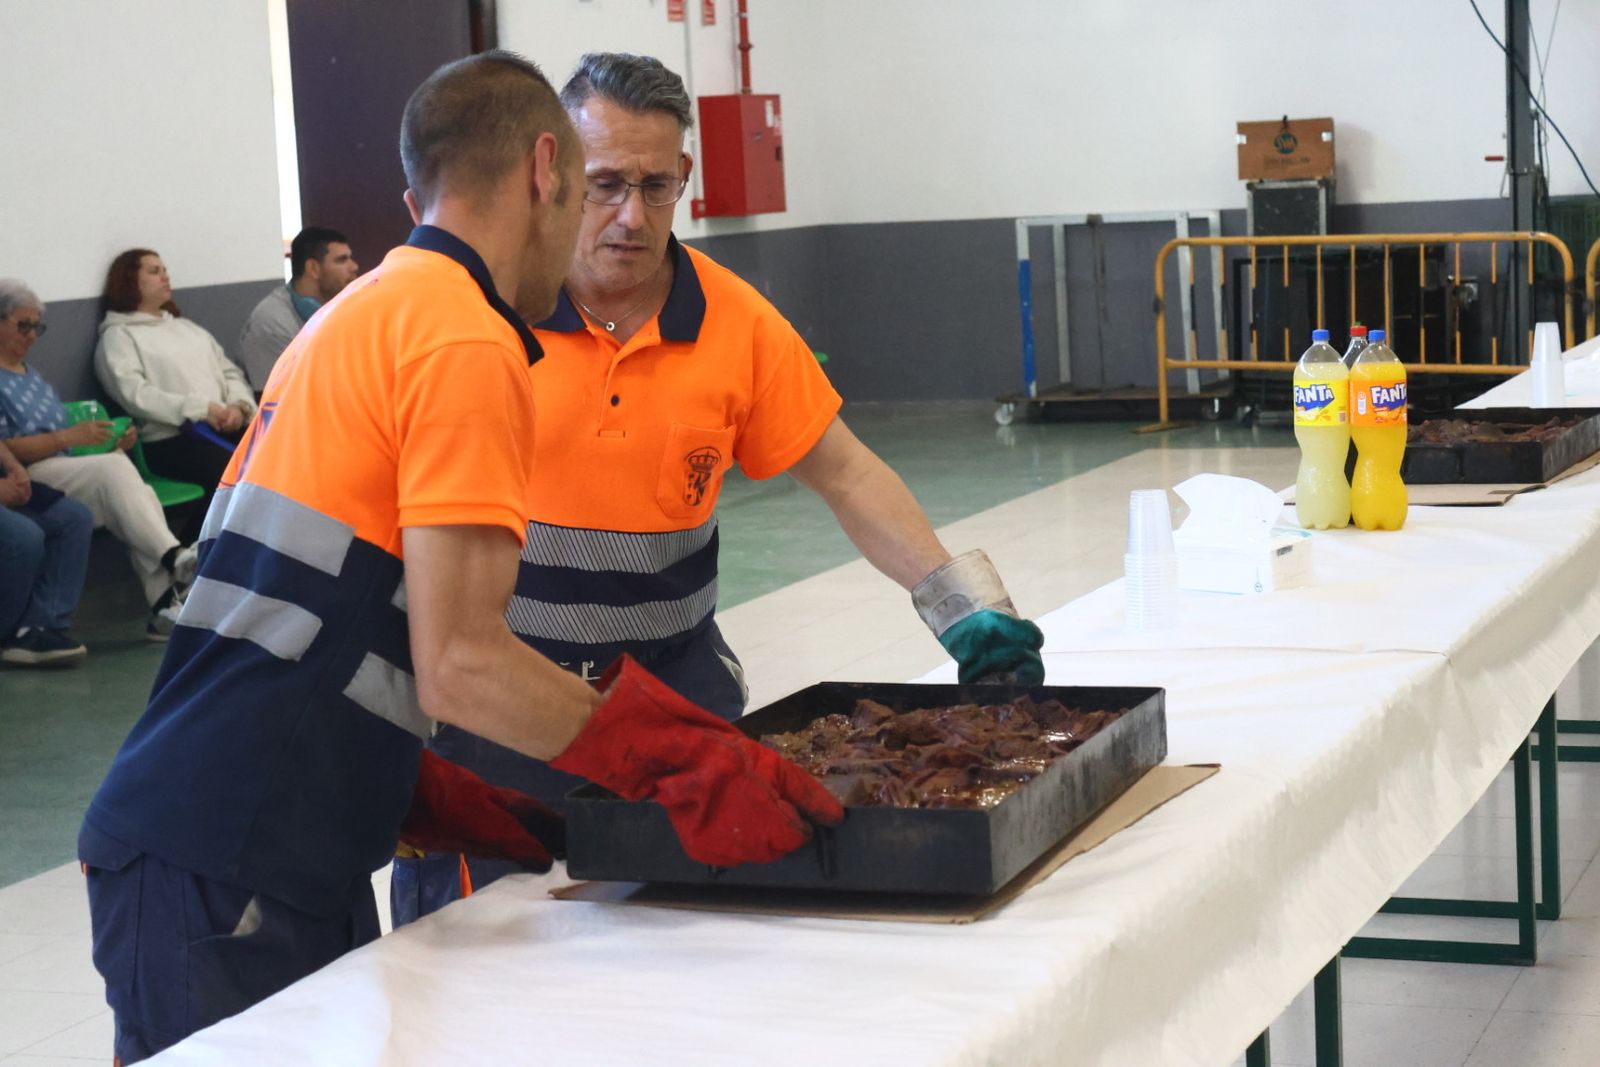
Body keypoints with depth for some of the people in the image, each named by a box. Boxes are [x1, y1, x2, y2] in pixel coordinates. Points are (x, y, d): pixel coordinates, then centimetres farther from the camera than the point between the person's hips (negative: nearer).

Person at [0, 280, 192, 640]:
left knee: (141, 493, -22)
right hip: (29, 480, -8)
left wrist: (110, 441, 8)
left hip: (67, 469, 8)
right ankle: (173, 557, -39)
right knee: (114, 467, -32)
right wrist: (70, 437, -17)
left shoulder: (31, 377, 29)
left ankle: (165, 607, -32)